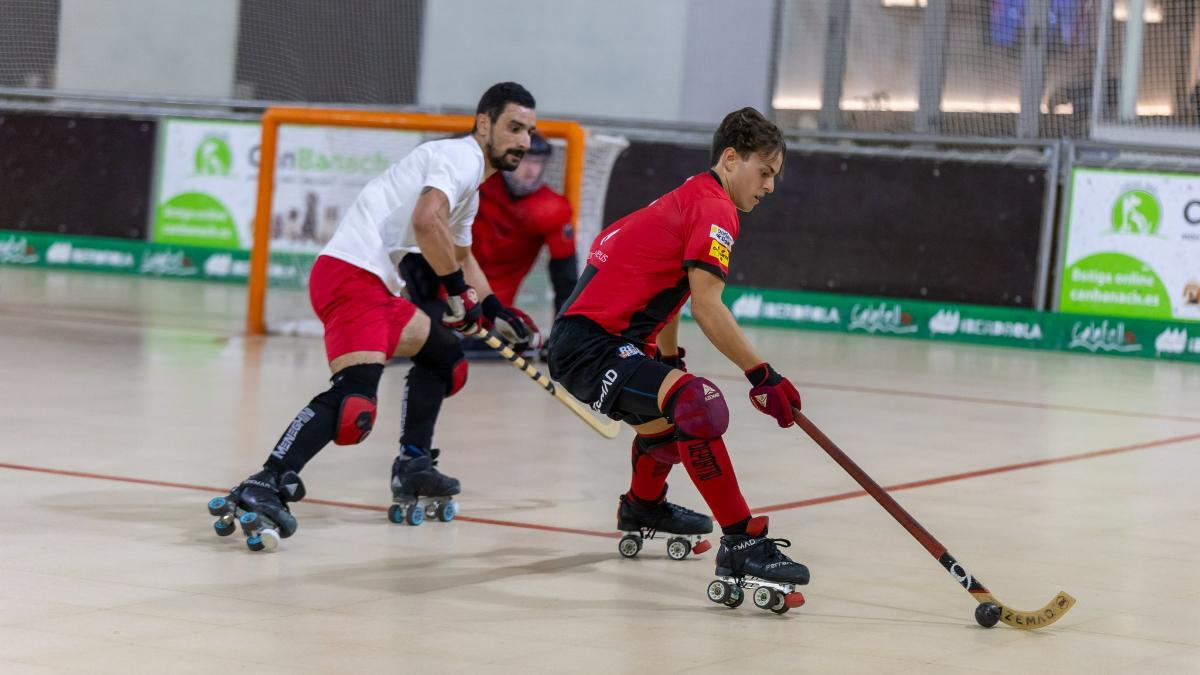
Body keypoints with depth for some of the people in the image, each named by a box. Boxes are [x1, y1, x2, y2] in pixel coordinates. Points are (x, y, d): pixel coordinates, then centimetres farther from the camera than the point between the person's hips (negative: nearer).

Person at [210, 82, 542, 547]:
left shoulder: (471, 186, 27)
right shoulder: (461, 156, -4)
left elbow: (461, 256, 46)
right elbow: (426, 220, -22)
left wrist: (496, 313, 41)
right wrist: (458, 291, -12)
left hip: (377, 285, 11)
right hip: (352, 274, -11)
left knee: (442, 354, 26)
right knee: (354, 400, -26)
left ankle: (412, 471, 28)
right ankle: (262, 488, -34)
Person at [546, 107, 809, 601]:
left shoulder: (687, 199, 19)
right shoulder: (713, 208, -11)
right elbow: (706, 306, -20)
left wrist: (670, 363, 40)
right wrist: (762, 375, -18)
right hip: (591, 345, -11)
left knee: (673, 412, 36)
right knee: (700, 406, -29)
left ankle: (643, 506, 63)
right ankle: (740, 542, -32)